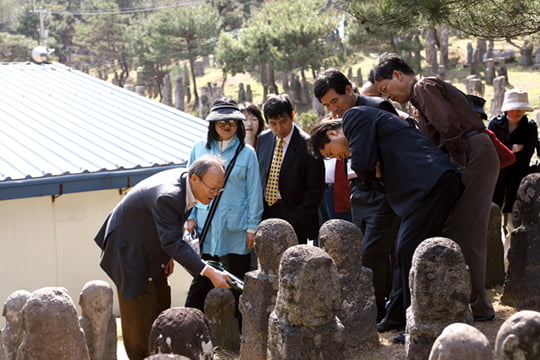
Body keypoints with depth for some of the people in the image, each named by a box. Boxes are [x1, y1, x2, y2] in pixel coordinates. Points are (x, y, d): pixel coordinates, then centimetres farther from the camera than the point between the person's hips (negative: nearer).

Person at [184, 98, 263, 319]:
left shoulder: (247, 153, 1)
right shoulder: (199, 149, 7)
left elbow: (254, 191, 1)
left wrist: (252, 226, -3)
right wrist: (190, 216, 5)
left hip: (235, 230, -1)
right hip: (205, 228, 2)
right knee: (202, 280, 3)